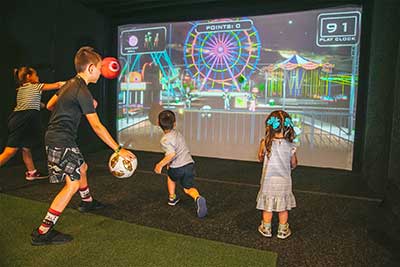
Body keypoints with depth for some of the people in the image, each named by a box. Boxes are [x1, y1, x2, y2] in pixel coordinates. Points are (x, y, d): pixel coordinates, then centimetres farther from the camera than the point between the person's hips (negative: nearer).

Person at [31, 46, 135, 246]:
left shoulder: (70, 84, 10)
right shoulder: (82, 91, -19)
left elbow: (50, 105, 21)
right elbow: (97, 127, -20)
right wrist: (118, 149, -17)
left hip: (55, 137, 10)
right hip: (61, 141, -10)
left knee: (82, 167, 25)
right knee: (72, 184, -10)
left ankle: (87, 202, 47)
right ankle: (43, 232, -5)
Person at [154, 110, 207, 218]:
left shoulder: (165, 140, -13)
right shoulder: (176, 133, 12)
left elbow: (171, 154, -27)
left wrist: (160, 164, -16)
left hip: (178, 167, -5)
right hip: (189, 163, 5)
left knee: (171, 178, 30)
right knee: (188, 188, 12)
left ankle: (172, 198, 40)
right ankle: (197, 198, -19)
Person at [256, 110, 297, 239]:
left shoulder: (265, 143, -16)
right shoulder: (290, 145, -12)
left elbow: (260, 158, 1)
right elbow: (294, 164, 0)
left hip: (268, 180, -1)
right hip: (284, 180, 1)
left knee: (267, 206, 14)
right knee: (283, 207, 15)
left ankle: (266, 229, 28)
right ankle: (283, 231, 28)